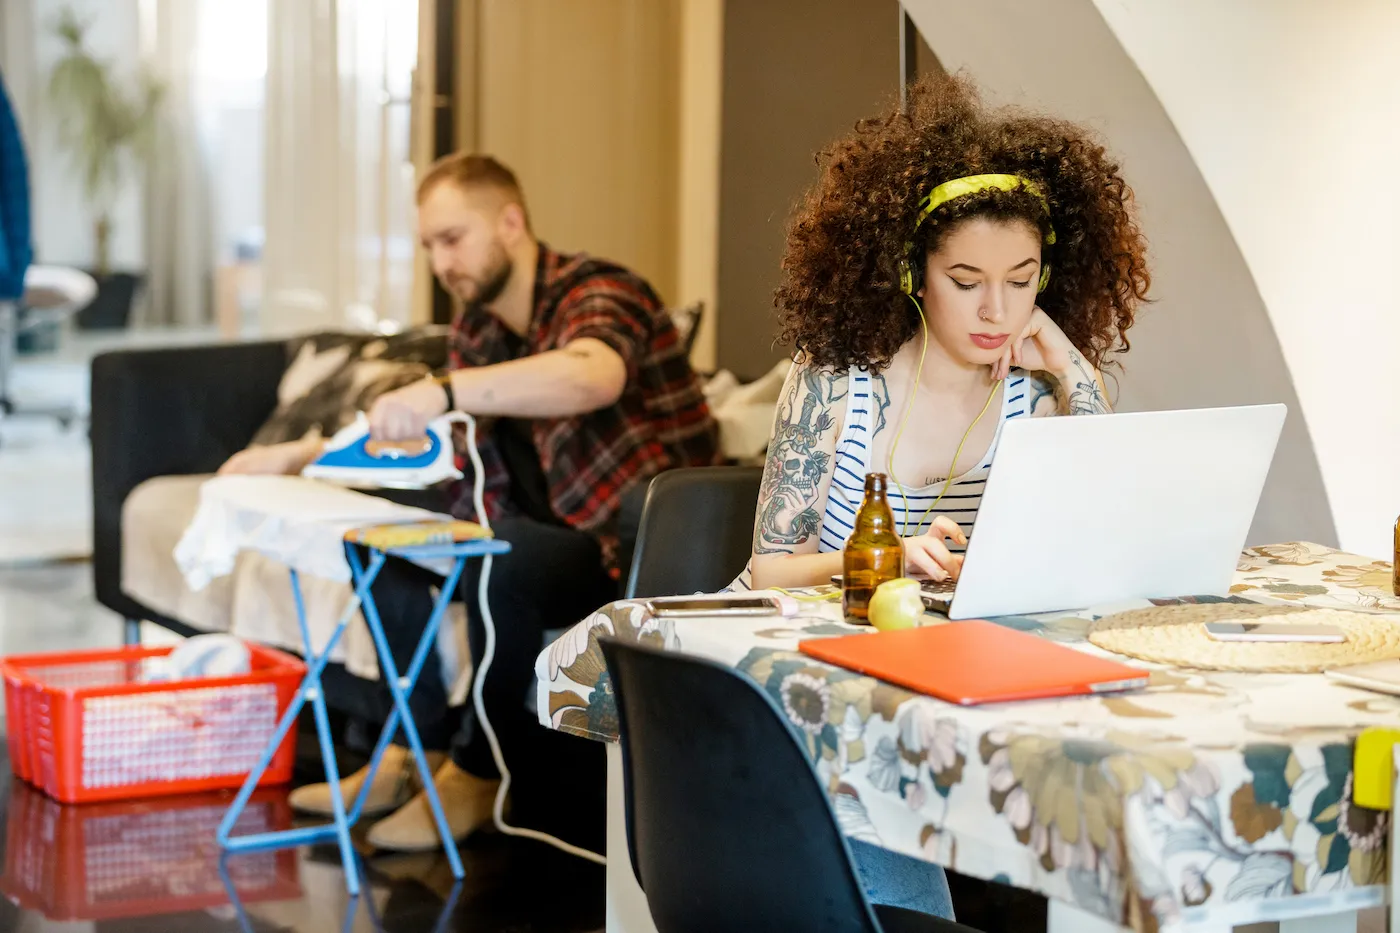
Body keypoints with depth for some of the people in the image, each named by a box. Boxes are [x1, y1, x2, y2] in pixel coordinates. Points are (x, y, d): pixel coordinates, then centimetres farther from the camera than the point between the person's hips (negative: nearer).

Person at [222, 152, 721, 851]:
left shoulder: (595, 294, -17)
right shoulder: (479, 325, 10)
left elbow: (596, 377, -41)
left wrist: (447, 391, -50)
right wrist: (295, 456, 9)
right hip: (546, 532, 9)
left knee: (497, 555, -34)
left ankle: (479, 773, -15)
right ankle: (424, 747, 6)